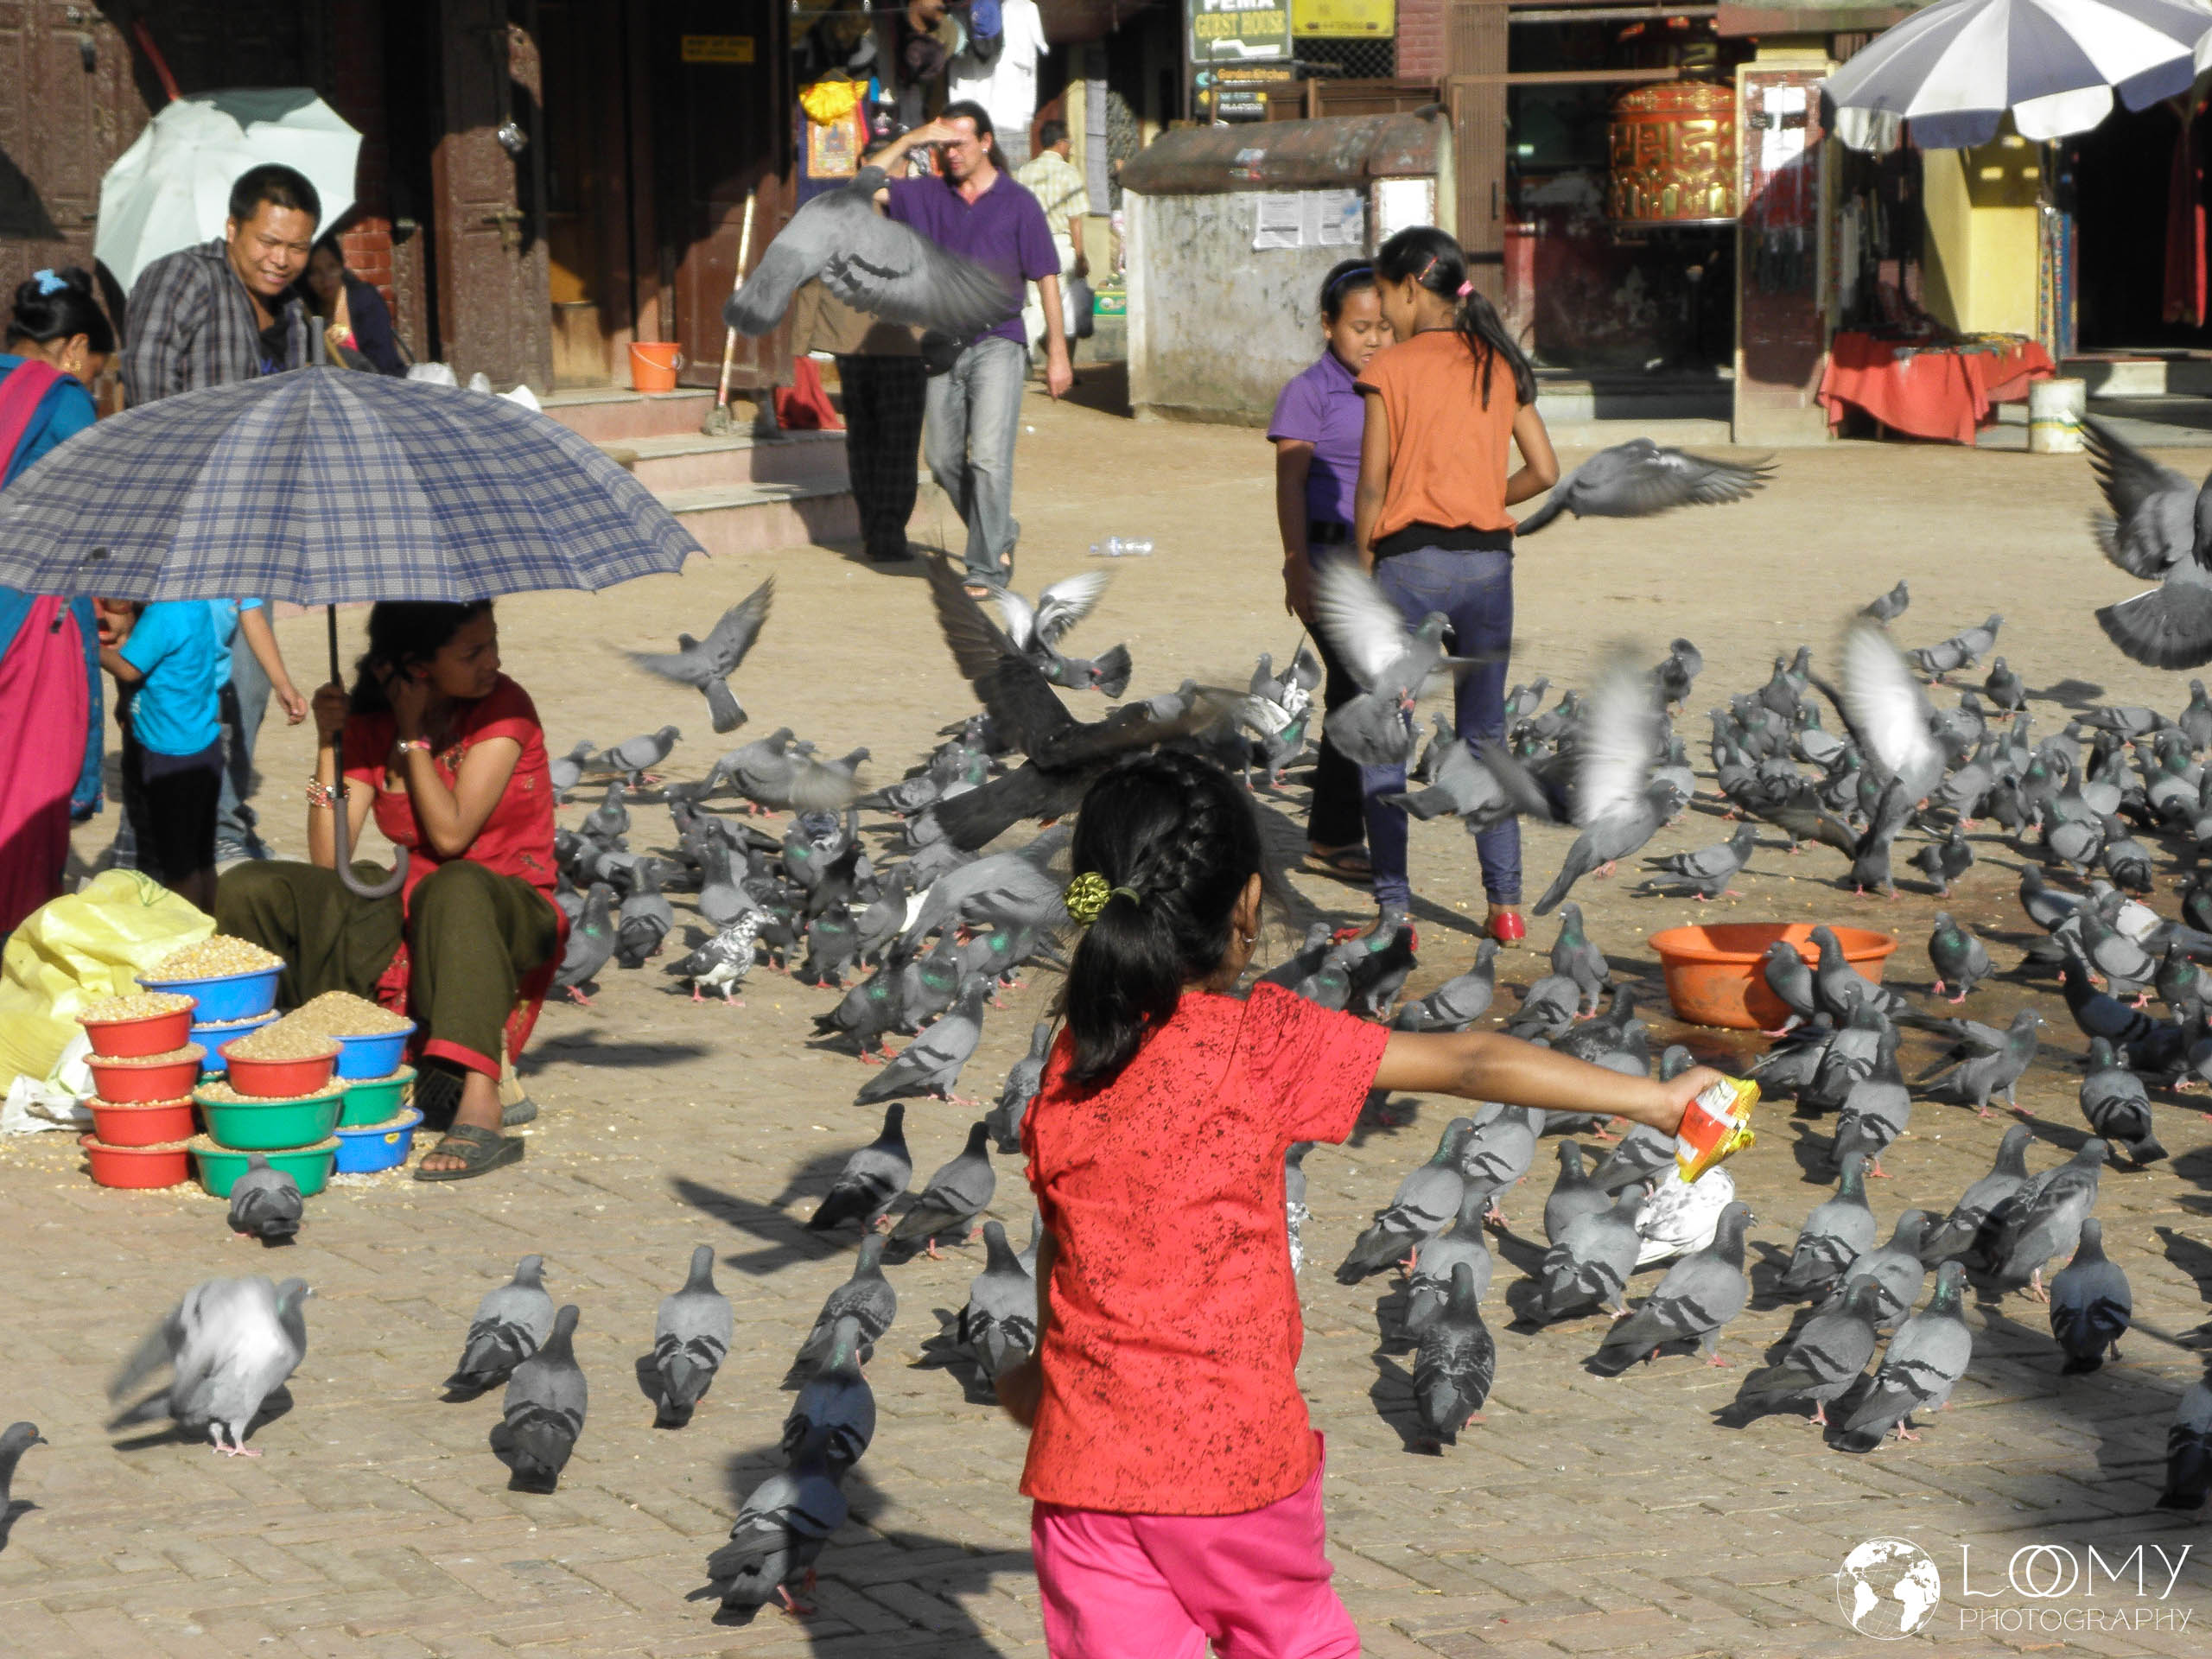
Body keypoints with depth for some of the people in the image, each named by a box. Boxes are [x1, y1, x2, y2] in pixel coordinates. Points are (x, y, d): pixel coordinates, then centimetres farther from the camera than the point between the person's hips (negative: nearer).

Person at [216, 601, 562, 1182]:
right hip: (413, 916, 5)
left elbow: (451, 834, -18)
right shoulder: (370, 725, 3)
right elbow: (328, 861, -6)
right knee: (247, 889, -11)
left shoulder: (505, 707, -8)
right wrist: (328, 740, -11)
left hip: (510, 915, -5)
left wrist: (413, 734, -11)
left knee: (456, 886, -42)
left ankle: (479, 1106, -56)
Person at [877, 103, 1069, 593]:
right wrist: (910, 140, -4)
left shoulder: (1017, 203, 1)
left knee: (989, 456, -13)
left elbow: (1046, 277, 2)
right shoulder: (928, 196, 10)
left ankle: (988, 566, -10)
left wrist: (1057, 353, -1)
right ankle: (1000, 534, 29)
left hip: (997, 345, -5)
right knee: (943, 458, 8)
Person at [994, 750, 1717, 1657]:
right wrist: (1653, 1097, -4)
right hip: (1235, 1447, -2)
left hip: (1086, 1455, 2)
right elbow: (1468, 1063, -8)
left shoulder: (1069, 1061, 1)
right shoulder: (1262, 1039, -9)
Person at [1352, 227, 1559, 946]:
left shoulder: (1390, 368, -6)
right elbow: (1544, 470, 6)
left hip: (1410, 558, -5)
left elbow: (1372, 485, -8)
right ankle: (1505, 903, 10)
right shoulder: (1501, 366, 8)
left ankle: (1394, 908, 0)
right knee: (1484, 737, 14)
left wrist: (1362, 561, 3)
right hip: (1489, 560, 5)